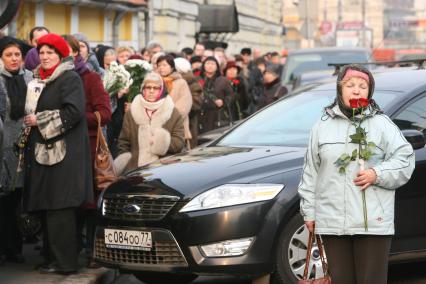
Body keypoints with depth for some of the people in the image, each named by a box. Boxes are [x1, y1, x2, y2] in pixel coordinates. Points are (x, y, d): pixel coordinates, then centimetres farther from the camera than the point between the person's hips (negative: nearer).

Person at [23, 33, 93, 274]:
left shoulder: (70, 79, -6)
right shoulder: (39, 80, 20)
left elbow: (73, 111, -18)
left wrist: (39, 121, -13)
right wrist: (29, 121, 11)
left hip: (64, 153, -8)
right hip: (43, 151, 8)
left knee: (60, 209, -10)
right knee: (47, 208, 7)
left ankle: (64, 262, -6)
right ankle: (52, 259, 12)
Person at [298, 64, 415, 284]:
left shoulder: (382, 124, 3)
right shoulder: (322, 126, 11)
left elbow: (405, 158, 1)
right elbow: (310, 171, 13)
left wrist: (377, 174, -14)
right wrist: (309, 211, 10)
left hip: (373, 222, -2)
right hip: (331, 222, 3)